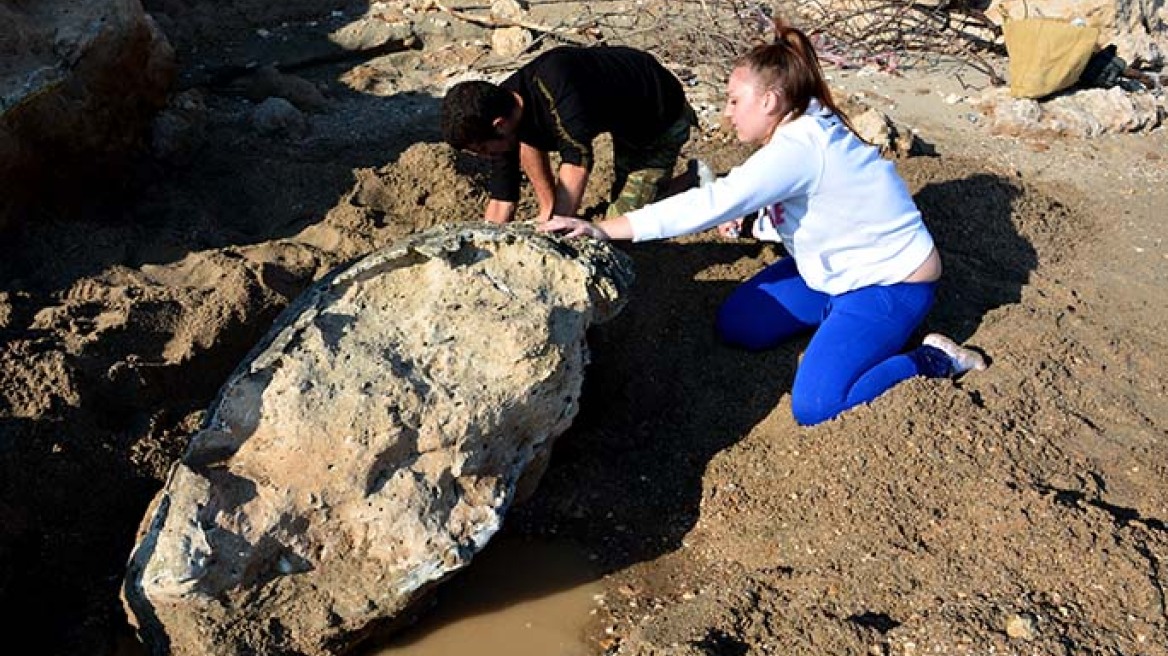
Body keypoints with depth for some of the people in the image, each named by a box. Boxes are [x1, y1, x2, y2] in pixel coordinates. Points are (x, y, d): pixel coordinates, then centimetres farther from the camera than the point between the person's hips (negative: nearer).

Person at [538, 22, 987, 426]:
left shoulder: (799, 147, -29)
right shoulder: (805, 127, 1)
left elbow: (712, 203, -36)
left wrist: (605, 228, -37)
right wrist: (749, 219, -7)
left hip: (892, 284, -9)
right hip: (835, 271, 9)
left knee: (814, 407, -21)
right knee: (735, 325, 3)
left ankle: (934, 360, -2)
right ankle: (841, 315, 16)